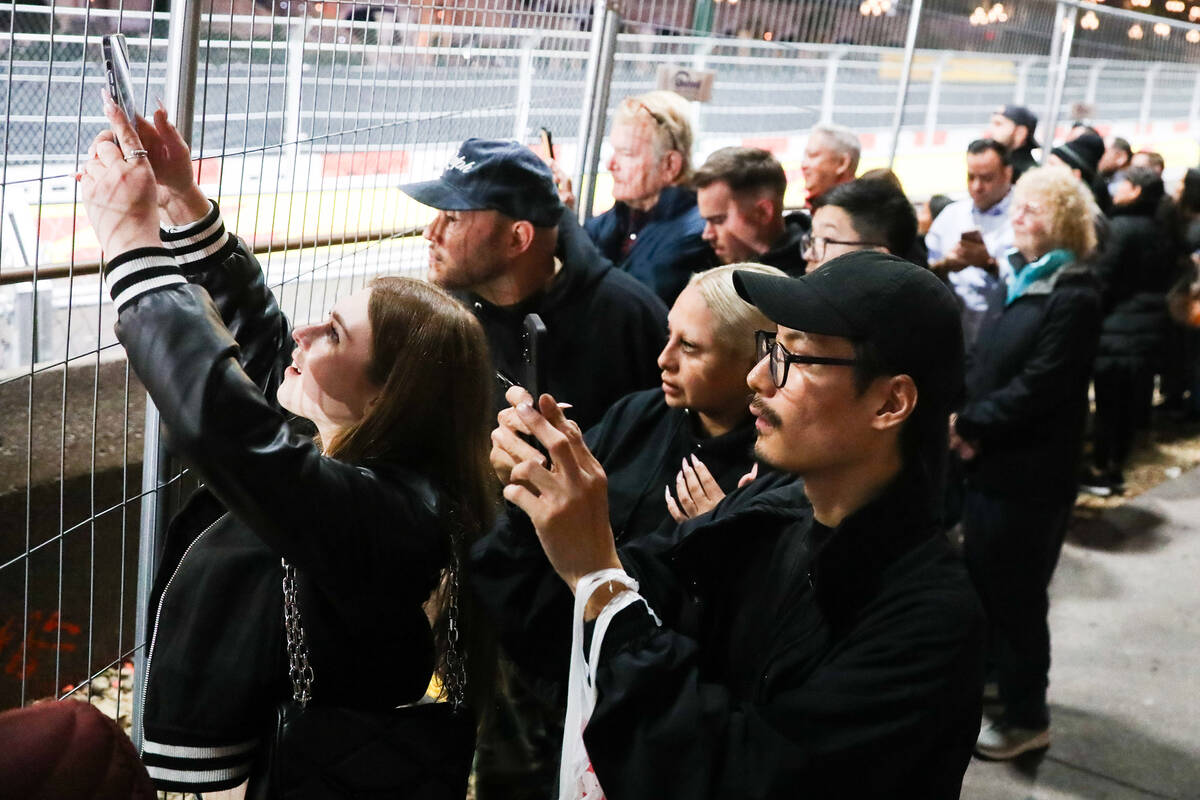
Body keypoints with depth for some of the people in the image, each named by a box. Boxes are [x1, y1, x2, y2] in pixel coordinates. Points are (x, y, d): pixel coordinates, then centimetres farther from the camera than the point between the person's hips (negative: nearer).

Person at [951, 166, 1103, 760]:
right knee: (980, 577, 20)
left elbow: (1037, 386, -21)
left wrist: (969, 425, -15)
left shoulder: (1074, 296, -16)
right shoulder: (1017, 279, 10)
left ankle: (1027, 717, 20)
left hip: (1030, 473, -8)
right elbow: (979, 357, 8)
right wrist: (963, 420, -8)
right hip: (988, 461, 8)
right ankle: (985, 672, 40)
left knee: (1014, 593, 3)